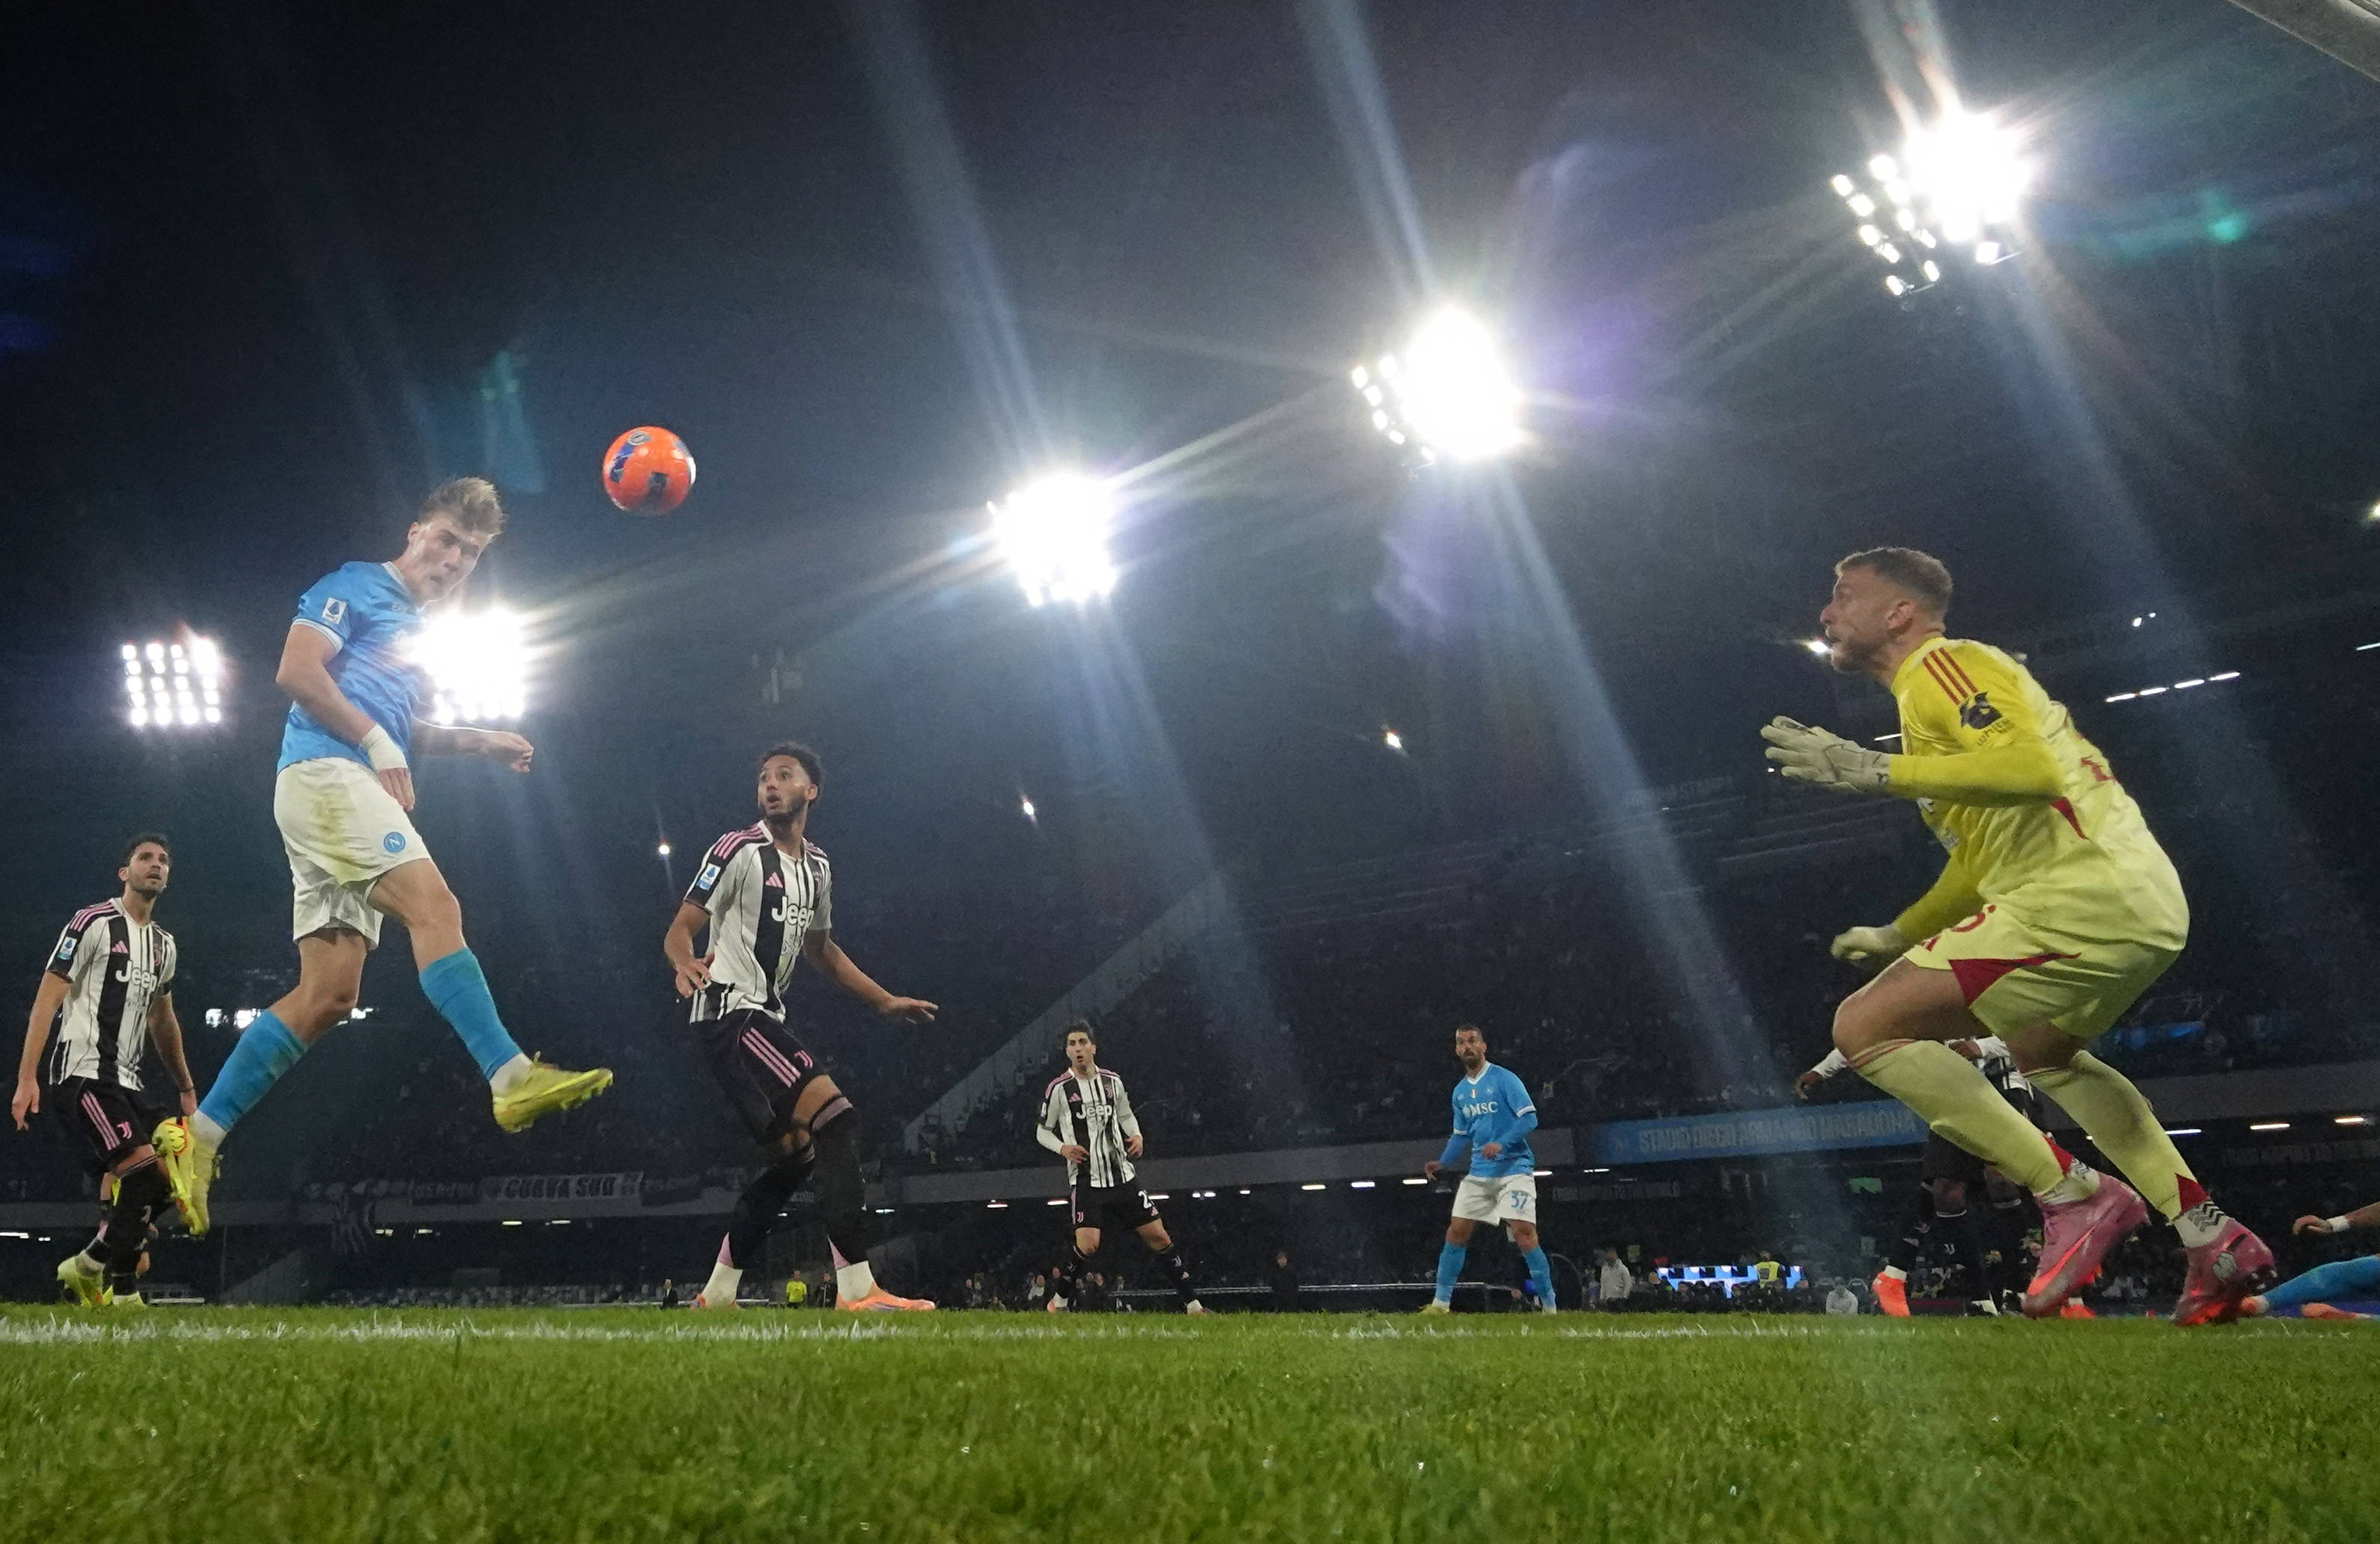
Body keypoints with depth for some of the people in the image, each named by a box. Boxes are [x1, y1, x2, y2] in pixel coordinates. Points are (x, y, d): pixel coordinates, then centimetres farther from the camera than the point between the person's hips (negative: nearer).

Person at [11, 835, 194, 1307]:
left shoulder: (165, 945, 18)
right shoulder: (94, 923, -5)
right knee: (146, 1177, -20)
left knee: (126, 1198, 0)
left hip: (125, 1082, 8)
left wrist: (186, 1088, 29)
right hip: (83, 1075, -8)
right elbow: (48, 998, -9)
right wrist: (27, 1078, -17)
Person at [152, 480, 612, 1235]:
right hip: (325, 772, -9)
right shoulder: (359, 587, 3)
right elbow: (296, 671, -9)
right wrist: (377, 741, -13)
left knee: (327, 995, 2)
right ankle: (512, 1077, -37)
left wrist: (480, 742, 24)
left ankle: (198, 1135, 5)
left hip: (352, 792, 9)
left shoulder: (413, 628, 28)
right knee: (436, 909, -26)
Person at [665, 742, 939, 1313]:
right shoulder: (738, 850, -7)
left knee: (796, 1155, 10)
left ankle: (716, 1296, 19)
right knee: (837, 1117, -22)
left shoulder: (817, 868, 16)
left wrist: (884, 1001, 24)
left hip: (765, 1019, 9)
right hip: (729, 1012, -9)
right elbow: (680, 928, -10)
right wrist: (685, 962, -33)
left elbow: (821, 950, 28)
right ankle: (857, 1290, -24)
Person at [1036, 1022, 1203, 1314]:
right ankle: (1058, 1302, 6)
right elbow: (1042, 1131, 5)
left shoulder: (1112, 1081, 6)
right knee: (1087, 1246, -19)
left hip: (1123, 1176, 4)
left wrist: (1136, 1136, 2)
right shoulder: (1058, 1089, -5)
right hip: (1085, 1180, -4)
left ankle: (1193, 1305, 10)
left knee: (1158, 1236, 2)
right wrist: (1063, 1148, -14)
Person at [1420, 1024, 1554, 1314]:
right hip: (1479, 1173, 6)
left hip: (1514, 1168, -6)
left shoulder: (1504, 1079, -7)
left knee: (1523, 1233, -16)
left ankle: (1549, 1306, -6)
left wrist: (1501, 1143, -25)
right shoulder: (1460, 1091, 13)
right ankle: (1440, 1303, 10)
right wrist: (1442, 1163, 8)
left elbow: (1530, 1118, -13)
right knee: (1456, 1232, 2)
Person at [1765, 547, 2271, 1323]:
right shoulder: (1938, 683, 25)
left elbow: (2033, 765, -25)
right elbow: (1980, 852, 31)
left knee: (1864, 1025, -11)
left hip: (2083, 897, -11)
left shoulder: (1941, 664, -6)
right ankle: (2213, 1237, 29)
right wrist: (1899, 935, 32)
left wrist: (1876, 770, -25)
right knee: (2041, 1052, 36)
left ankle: (2075, 1196, -8)